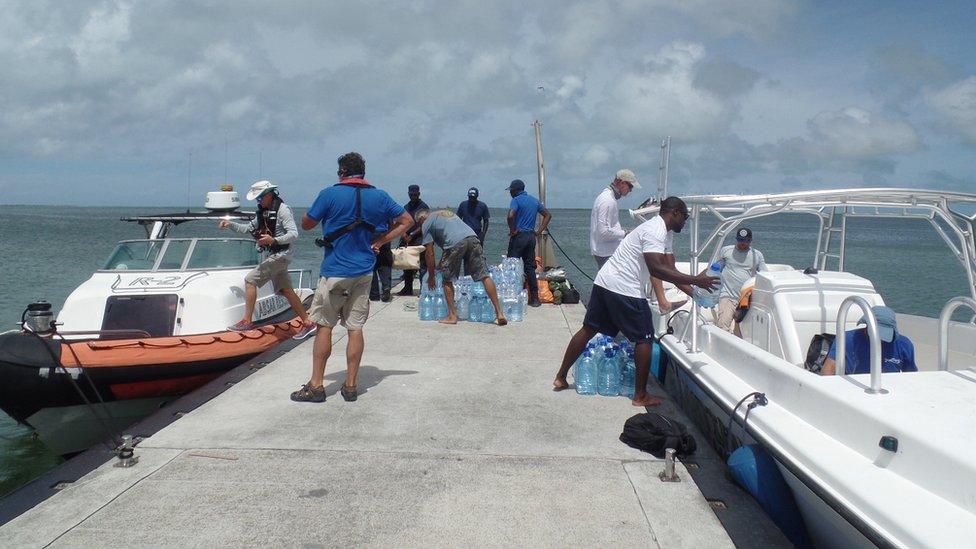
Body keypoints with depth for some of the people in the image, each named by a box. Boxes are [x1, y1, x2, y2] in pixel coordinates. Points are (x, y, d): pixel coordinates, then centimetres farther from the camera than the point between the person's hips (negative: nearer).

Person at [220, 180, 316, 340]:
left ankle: (247, 321, -7)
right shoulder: (263, 212, 14)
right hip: (272, 255, 9)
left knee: (250, 280, -11)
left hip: (280, 254, -9)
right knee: (285, 290, 10)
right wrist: (230, 225, 6)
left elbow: (294, 234, -21)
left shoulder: (282, 209, -14)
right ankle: (307, 323, 14)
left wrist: (274, 240, -33)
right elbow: (249, 228, 18)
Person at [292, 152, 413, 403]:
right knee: (355, 328, 7)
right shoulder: (379, 196, 5)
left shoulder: (330, 194, -8)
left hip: (335, 271, -4)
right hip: (364, 272, 4)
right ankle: (350, 386, 12)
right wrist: (380, 240, 5)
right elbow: (406, 220, 11)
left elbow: (306, 224, 1)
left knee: (324, 326, 4)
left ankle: (316, 386, 7)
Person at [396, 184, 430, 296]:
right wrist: (404, 234, -2)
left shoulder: (423, 206, -3)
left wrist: (412, 235, -10)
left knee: (422, 266, -8)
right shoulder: (406, 207, 17)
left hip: (419, 240, -6)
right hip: (407, 240, 6)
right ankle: (407, 288, 17)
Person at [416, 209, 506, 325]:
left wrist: (431, 276, 21)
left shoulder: (426, 224, 18)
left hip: (455, 243, -5)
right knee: (484, 276, 2)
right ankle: (499, 313, -4)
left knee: (447, 280, 12)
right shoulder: (447, 212, 38)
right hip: (473, 238, 5)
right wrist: (441, 263, 51)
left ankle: (452, 316, 11)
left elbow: (429, 253, 13)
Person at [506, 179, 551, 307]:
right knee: (530, 267, 10)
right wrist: (539, 231, 11)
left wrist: (512, 231, -13)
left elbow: (510, 216, -26)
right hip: (531, 236, 7)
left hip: (518, 236, -7)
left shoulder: (516, 200, -9)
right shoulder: (534, 200, 13)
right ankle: (534, 298, 8)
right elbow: (548, 215, 17)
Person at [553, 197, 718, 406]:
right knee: (644, 339, 0)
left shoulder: (665, 232, 17)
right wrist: (695, 280, -27)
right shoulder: (656, 231, -16)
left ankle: (560, 378, 22)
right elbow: (656, 268, -27)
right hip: (625, 289, -10)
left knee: (588, 330, 15)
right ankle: (641, 396, 6)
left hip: (604, 282, 10)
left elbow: (669, 269, 17)